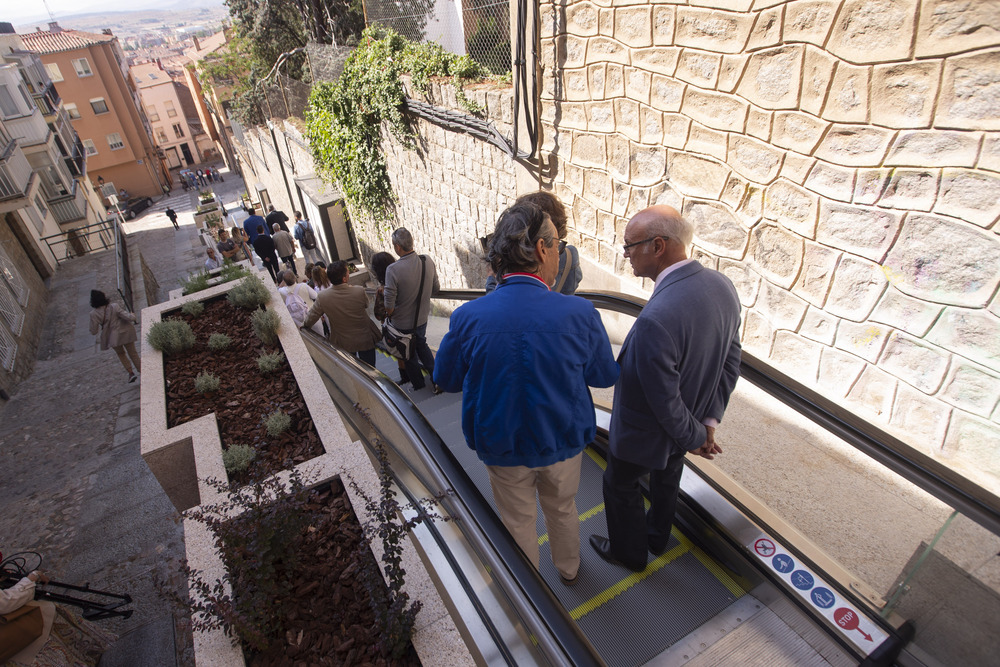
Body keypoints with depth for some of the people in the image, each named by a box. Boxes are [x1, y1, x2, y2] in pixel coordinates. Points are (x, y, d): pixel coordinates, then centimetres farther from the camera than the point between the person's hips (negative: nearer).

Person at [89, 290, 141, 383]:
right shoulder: (114, 307, -17)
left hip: (113, 337, 0)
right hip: (126, 333, 0)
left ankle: (131, 372, 17)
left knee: (121, 354, 26)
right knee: (133, 353, 14)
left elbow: (93, 332, -11)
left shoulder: (94, 314, -15)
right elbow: (129, 318, -20)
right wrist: (132, 316, 2)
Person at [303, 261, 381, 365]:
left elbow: (310, 319, -9)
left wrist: (303, 325, 14)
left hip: (343, 344, 2)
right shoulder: (360, 291, -26)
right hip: (365, 339, -2)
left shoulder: (323, 296, -21)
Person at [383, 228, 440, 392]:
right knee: (422, 345, 29)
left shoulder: (393, 269, -29)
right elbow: (436, 288, 0)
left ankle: (418, 383, 40)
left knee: (409, 354, 20)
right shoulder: (428, 261, -14)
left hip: (402, 323, -4)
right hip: (422, 317, 4)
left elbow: (389, 305, -26)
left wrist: (388, 314, -4)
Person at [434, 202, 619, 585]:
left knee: (518, 520, 25)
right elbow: (606, 377, -8)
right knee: (562, 510, 29)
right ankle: (568, 569, 56)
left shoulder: (468, 318, -23)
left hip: (503, 448, 0)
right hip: (563, 442, 1)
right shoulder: (579, 314, -25)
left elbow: (446, 379, -6)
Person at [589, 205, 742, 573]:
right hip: (686, 423, 7)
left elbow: (664, 400, -30)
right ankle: (658, 535, 59)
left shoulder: (656, 319, -41)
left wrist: (694, 438, -11)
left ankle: (629, 552, 48)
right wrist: (709, 421, 0)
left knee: (621, 485, 22)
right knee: (666, 478, 32)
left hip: (647, 432, -7)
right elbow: (730, 362, -4)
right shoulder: (722, 286, -14)